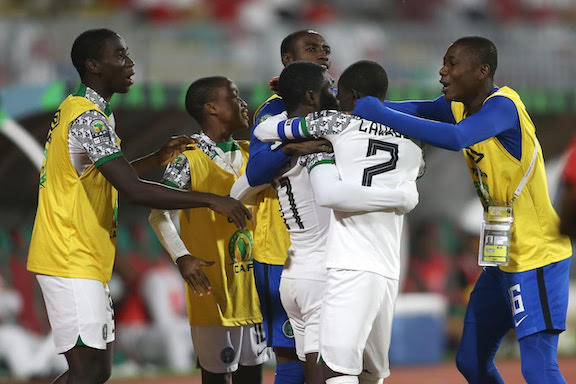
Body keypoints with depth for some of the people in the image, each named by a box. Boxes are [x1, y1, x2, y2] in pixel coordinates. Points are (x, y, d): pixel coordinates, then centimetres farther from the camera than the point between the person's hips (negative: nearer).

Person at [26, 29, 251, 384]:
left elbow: (113, 178, 28)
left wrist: (160, 157, 18)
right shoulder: (88, 117, -18)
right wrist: (211, 200, -23)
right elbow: (133, 190, -26)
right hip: (73, 262, -10)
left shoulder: (79, 109, 16)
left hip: (86, 261, 10)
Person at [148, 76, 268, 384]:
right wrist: (182, 257, -22)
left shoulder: (248, 154, 10)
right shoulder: (188, 157, -9)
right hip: (211, 285, -6)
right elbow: (158, 213, -11)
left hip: (249, 283, 6)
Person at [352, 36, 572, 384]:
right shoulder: (460, 106, 7)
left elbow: (456, 138, -37)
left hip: (536, 256, -10)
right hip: (503, 258, 10)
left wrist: (381, 114, -35)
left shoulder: (501, 106, -21)